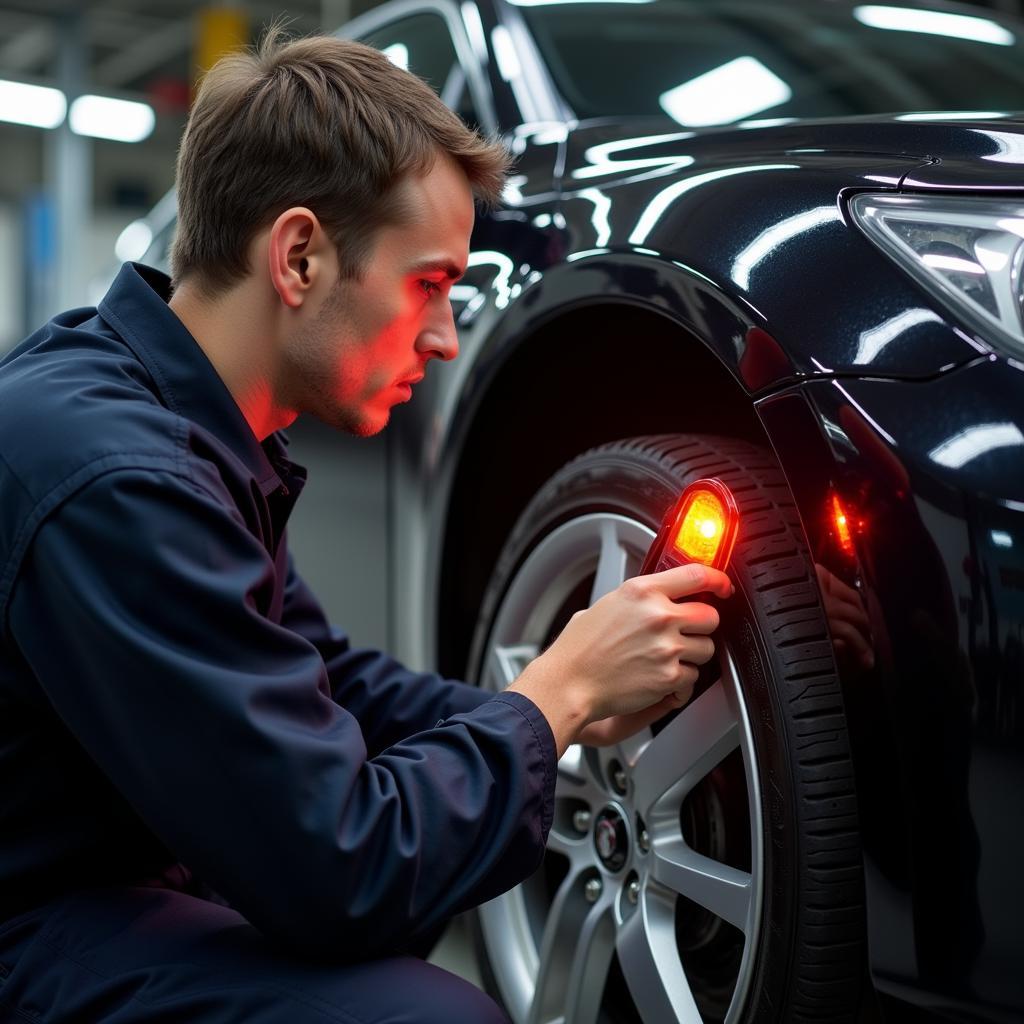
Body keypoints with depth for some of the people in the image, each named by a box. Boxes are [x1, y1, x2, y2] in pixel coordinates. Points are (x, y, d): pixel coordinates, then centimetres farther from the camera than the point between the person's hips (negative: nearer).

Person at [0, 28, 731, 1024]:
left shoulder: (184, 418, 1)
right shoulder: (117, 478, -29)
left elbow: (325, 681, 12)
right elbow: (340, 879, -28)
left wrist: (568, 710, -2)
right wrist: (558, 691, -14)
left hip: (114, 859, 10)